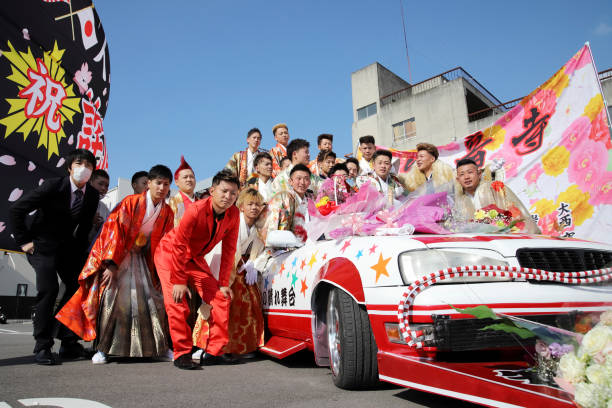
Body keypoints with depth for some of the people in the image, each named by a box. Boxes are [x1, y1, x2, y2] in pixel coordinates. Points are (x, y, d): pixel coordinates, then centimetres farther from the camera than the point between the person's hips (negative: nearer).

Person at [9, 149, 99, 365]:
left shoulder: (92, 195, -5)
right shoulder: (53, 186, -18)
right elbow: (16, 210, -12)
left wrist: (80, 250, 4)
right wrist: (24, 241, -11)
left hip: (69, 246, 5)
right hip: (43, 244, -5)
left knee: (78, 287, -2)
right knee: (48, 289, -17)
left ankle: (69, 343, 10)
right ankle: (42, 347, -6)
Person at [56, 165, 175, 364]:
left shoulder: (167, 212, -1)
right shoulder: (131, 202, -14)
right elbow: (114, 230, -17)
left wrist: (159, 270, 2)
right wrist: (111, 264, -22)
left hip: (141, 257, 4)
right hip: (116, 255, -4)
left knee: (152, 299, 2)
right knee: (112, 296, -12)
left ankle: (160, 347, 13)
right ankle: (102, 348, 4)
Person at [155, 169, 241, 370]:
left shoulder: (233, 214, -14)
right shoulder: (196, 210, -31)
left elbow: (228, 250, -7)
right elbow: (179, 246, -26)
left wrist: (223, 283, -7)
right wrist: (178, 281, -24)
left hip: (195, 258, 5)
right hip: (170, 254, -5)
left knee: (221, 297, -5)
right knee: (177, 303, -18)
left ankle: (214, 352, 2)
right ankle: (182, 354, -3)